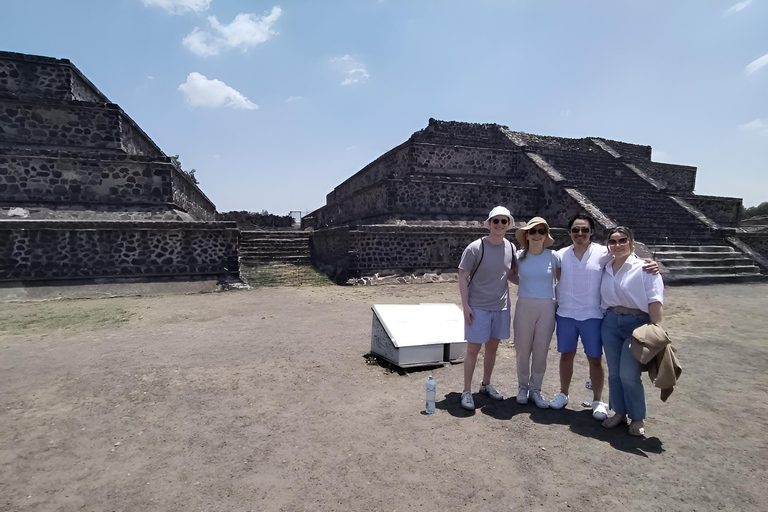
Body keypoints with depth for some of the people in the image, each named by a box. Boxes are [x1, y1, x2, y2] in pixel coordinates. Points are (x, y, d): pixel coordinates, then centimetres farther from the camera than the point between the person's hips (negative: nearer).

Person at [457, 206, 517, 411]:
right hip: (478, 307, -5)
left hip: (501, 306, 5)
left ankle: (486, 384, 35)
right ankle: (467, 391, 15)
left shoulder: (511, 248, 2)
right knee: (473, 349, 2)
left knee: (492, 347, 17)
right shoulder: (475, 248, -13)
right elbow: (462, 277, -10)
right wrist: (465, 305, -14)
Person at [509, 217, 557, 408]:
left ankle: (535, 389, 24)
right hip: (524, 306, 0)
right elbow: (513, 276, 17)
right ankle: (523, 387, 26)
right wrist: (526, 284, 1)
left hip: (547, 307, 0)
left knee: (541, 351, 7)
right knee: (523, 350, 7)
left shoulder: (552, 256, -2)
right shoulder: (519, 256, 0)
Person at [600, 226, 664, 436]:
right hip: (611, 322, 5)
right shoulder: (606, 268, 6)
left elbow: (654, 300, -13)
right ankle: (619, 412, 29)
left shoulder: (643, 268, -9)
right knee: (614, 372, 11)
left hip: (637, 323, -5)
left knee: (628, 374, -5)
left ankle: (638, 418, 17)